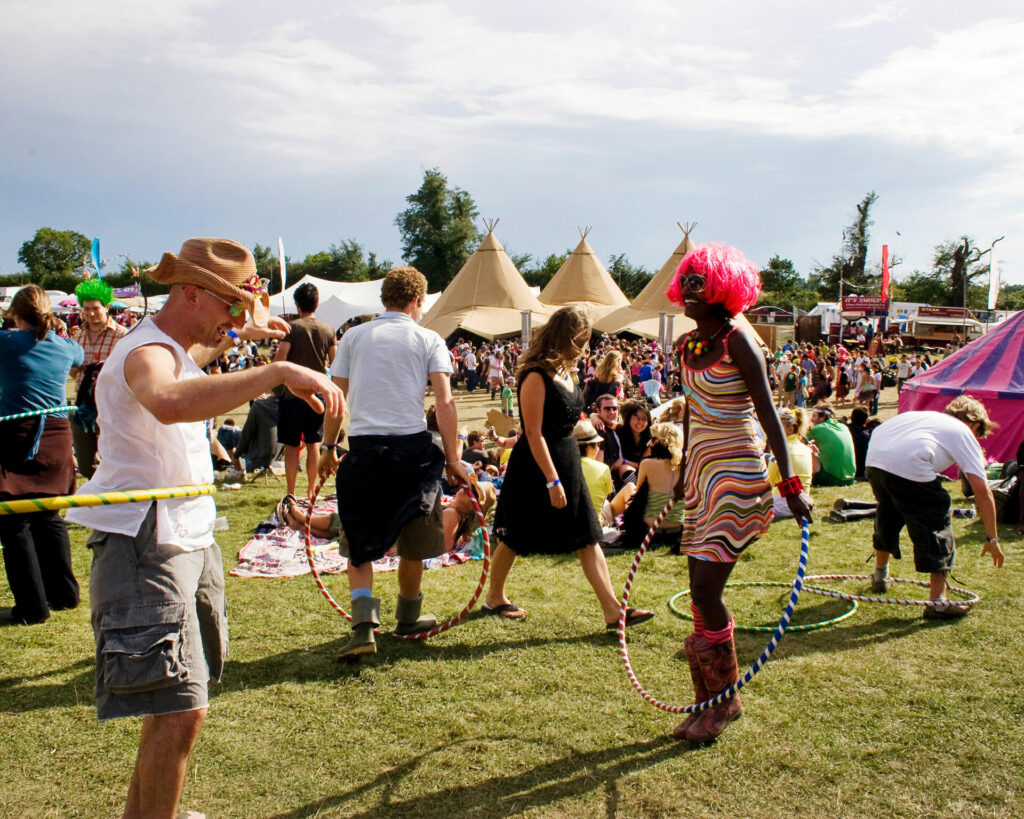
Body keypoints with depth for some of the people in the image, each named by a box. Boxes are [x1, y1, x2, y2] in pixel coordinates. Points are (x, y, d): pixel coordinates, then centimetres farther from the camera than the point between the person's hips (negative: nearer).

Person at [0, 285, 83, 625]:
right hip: (57, 437, 5)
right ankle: (63, 593, 25)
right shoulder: (64, 347, 6)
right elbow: (79, 355, 29)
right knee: (48, 517, 18)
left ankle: (32, 607, 4)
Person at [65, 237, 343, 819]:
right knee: (181, 710, -15)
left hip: (193, 541, 10)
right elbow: (169, 401, -47)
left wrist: (244, 333, 41)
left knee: (180, 703, 20)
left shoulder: (180, 349, 13)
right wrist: (278, 373, -48)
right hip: (145, 546, -10)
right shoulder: (145, 352, -19)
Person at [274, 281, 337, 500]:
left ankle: (291, 493, 8)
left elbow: (279, 360, -15)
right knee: (313, 444, 12)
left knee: (292, 446, 4)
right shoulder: (328, 329, 2)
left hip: (294, 394, -4)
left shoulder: (292, 327, -9)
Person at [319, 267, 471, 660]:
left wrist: (329, 448, 18)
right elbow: (444, 403, -5)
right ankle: (408, 616, 34)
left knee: (359, 543, 11)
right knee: (412, 542, 16)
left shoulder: (353, 337, 9)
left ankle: (364, 622, -7)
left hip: (363, 449, 1)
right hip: (413, 447, -1)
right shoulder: (428, 340, 4)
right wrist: (453, 459, -2)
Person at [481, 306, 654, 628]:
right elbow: (534, 434, -22)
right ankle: (494, 597, 30)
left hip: (567, 461, 9)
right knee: (516, 538, 9)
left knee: (588, 537, 6)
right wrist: (552, 481, -22)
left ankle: (612, 610, 8)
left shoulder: (565, 371, 8)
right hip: (536, 465, -9)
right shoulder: (536, 376, -20)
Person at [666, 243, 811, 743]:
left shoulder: (737, 343, -13)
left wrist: (790, 484, -19)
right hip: (702, 472, 8)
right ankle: (707, 702, 23)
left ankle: (726, 699, 13)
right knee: (700, 594, 10)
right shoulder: (687, 344, 8)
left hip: (737, 475, -8)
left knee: (705, 591, -10)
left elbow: (769, 415, -15)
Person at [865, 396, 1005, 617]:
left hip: (873, 459, 7)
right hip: (908, 466, -7)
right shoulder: (964, 434, 17)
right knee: (936, 525, 8)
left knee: (888, 513, 29)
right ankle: (937, 602, 9)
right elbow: (982, 490, 9)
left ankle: (880, 576, 48)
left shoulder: (928, 415, 34)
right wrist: (992, 538, 15)